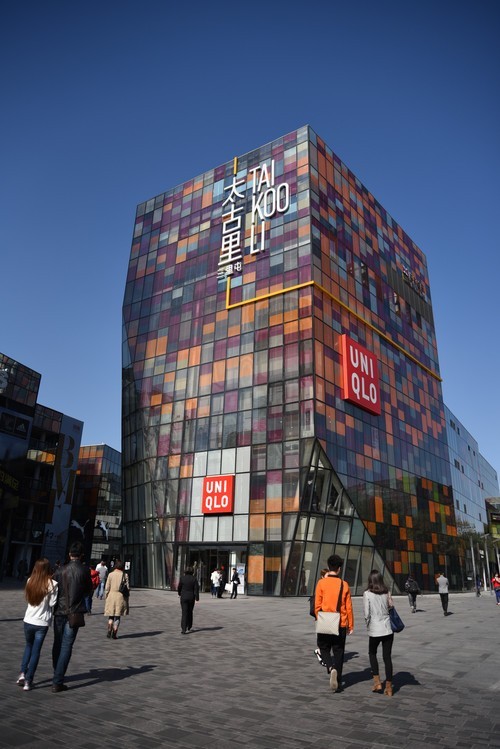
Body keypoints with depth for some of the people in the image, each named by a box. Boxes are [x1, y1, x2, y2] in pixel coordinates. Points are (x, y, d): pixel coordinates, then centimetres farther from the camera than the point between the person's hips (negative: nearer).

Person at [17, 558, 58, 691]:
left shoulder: (30, 581, -4)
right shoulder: (52, 584, -15)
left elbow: (27, 598, 6)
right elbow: (52, 603, -12)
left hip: (28, 620, 3)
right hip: (42, 622, -3)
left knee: (28, 646, 25)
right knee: (36, 651, 9)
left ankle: (23, 673, 13)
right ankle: (28, 681, 11)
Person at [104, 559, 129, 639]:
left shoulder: (110, 574, -2)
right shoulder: (125, 575, -1)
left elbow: (107, 588, -2)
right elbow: (128, 588, -1)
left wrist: (106, 597, 9)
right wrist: (126, 598, 10)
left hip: (111, 596, 0)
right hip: (121, 597, 0)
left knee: (111, 616, 15)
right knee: (118, 616, 9)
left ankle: (109, 631, 3)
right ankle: (114, 634, 7)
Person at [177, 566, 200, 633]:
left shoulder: (182, 578, -6)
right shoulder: (194, 579, -5)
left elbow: (179, 587, 3)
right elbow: (196, 589, -8)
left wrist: (179, 594, 21)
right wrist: (197, 598, -4)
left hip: (183, 597, -1)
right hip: (191, 597, 1)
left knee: (184, 613, 0)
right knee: (190, 612, 19)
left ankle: (183, 629, -11)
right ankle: (189, 627, 31)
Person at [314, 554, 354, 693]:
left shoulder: (322, 583, -8)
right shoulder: (344, 585, -3)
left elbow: (317, 605, -6)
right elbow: (348, 607, 1)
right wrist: (350, 625, 11)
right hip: (341, 625, 1)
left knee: (324, 649, 15)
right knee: (338, 653, 13)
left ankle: (331, 668, -11)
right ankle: (338, 683, 15)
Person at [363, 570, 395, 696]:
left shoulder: (367, 594, -10)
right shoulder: (387, 593, -1)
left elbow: (367, 614, -10)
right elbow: (391, 607, 3)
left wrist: (368, 625, 7)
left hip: (375, 630, -3)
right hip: (388, 629, 3)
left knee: (372, 654, 20)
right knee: (387, 657, 11)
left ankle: (377, 682, 16)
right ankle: (388, 687, 14)